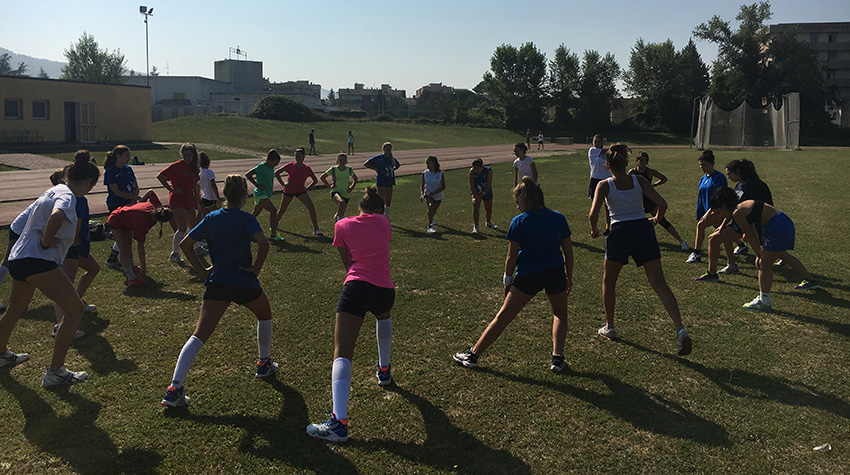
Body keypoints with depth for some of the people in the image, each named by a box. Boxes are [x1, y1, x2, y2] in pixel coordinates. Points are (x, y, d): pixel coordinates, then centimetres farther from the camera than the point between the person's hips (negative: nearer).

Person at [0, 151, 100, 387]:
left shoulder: (56, 189, 15)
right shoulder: (67, 196, -14)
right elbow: (56, 217, -35)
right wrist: (46, 241, -20)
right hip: (38, 261, -10)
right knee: (75, 308, -7)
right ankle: (55, 372, -4)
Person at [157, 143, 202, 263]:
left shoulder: (194, 167, 7)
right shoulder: (177, 166, -12)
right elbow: (160, 176, -13)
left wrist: (197, 201, 17)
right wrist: (171, 189, -13)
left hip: (189, 199, 6)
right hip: (177, 199, -6)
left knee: (192, 225, 17)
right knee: (182, 227, -11)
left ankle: (197, 247, 36)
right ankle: (174, 254, -1)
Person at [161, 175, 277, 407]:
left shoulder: (211, 218, 7)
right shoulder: (246, 219, -6)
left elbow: (185, 244, 6)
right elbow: (263, 243, -24)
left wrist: (202, 270, 9)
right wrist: (256, 267, -11)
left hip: (216, 282, 3)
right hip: (245, 283, -3)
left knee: (200, 335, -2)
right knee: (264, 315, 28)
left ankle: (174, 388, -14)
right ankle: (264, 364, 39)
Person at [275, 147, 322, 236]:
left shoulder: (307, 168, -3)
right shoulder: (291, 165, -6)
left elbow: (315, 180, 9)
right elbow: (276, 173, 0)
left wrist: (308, 188, -4)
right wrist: (283, 184, -6)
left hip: (300, 191, 0)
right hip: (288, 191, 0)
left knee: (311, 206, -18)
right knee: (282, 209, 12)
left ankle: (316, 228, -11)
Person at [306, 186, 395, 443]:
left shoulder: (342, 225, 13)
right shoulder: (383, 221, 17)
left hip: (356, 287, -3)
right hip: (385, 289, 3)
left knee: (342, 354, -11)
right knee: (383, 318, 40)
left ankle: (339, 421, -26)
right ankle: (384, 371, 52)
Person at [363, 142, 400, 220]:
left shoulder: (392, 159, 8)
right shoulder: (378, 158, -7)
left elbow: (398, 165, 30)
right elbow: (365, 164, -7)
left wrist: (393, 170, 12)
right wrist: (375, 169, -10)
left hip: (389, 182, 6)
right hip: (381, 182, -6)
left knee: (388, 202, 10)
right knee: (382, 201, -13)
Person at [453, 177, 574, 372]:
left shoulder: (519, 222, -6)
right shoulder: (558, 218, 4)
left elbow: (511, 257, -5)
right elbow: (568, 252, 9)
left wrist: (507, 281, 8)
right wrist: (569, 277, 20)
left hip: (527, 275, -2)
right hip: (556, 273, 3)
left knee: (503, 317, 7)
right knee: (560, 313, 26)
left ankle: (473, 354, 14)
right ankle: (557, 358, 13)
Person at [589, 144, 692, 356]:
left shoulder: (604, 185, 0)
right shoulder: (639, 180, 6)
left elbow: (593, 214, -12)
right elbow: (662, 204, -1)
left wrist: (594, 230, 6)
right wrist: (656, 219, 18)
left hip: (620, 231, -2)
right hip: (643, 229, 2)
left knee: (609, 282, 20)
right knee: (659, 283, -2)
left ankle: (609, 327, 28)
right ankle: (680, 329, -16)